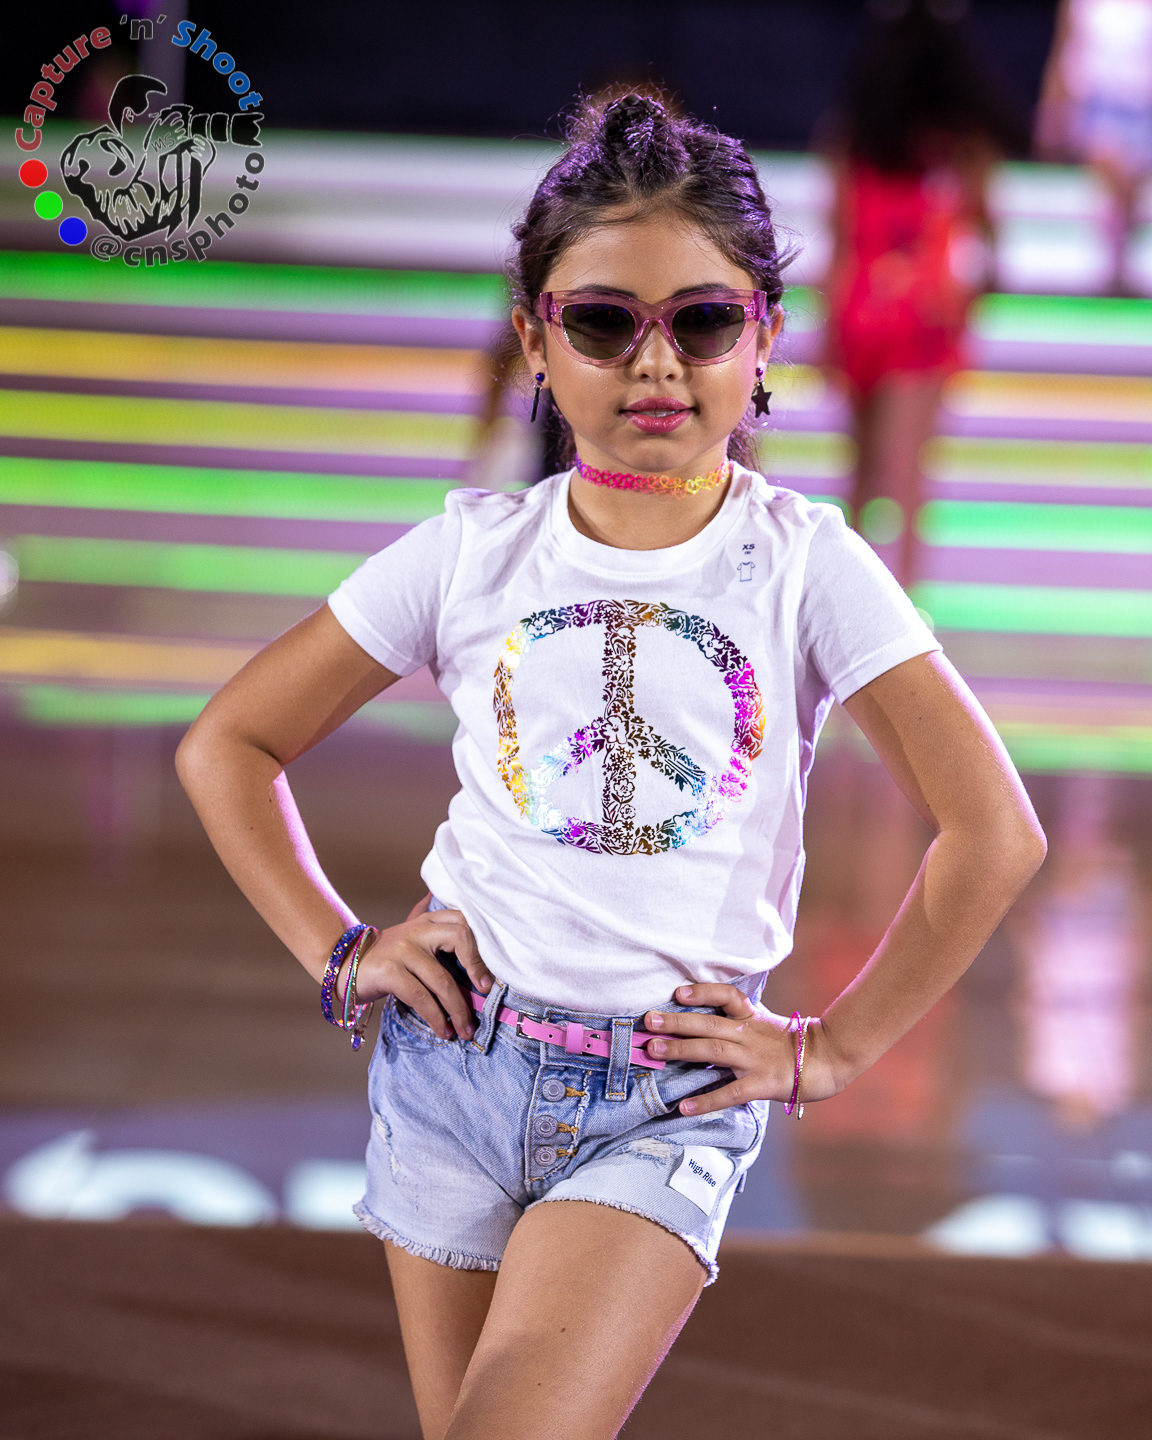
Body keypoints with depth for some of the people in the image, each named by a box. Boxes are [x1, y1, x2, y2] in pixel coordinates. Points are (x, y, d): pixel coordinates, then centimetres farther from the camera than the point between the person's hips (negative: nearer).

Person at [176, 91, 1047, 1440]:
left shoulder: (805, 563, -6)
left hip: (668, 1103, -3)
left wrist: (830, 1048, -4)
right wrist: (338, 953, 1)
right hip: (455, 1055, 3)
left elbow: (992, 832, -6)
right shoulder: (471, 552, 0)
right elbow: (226, 746, 9)